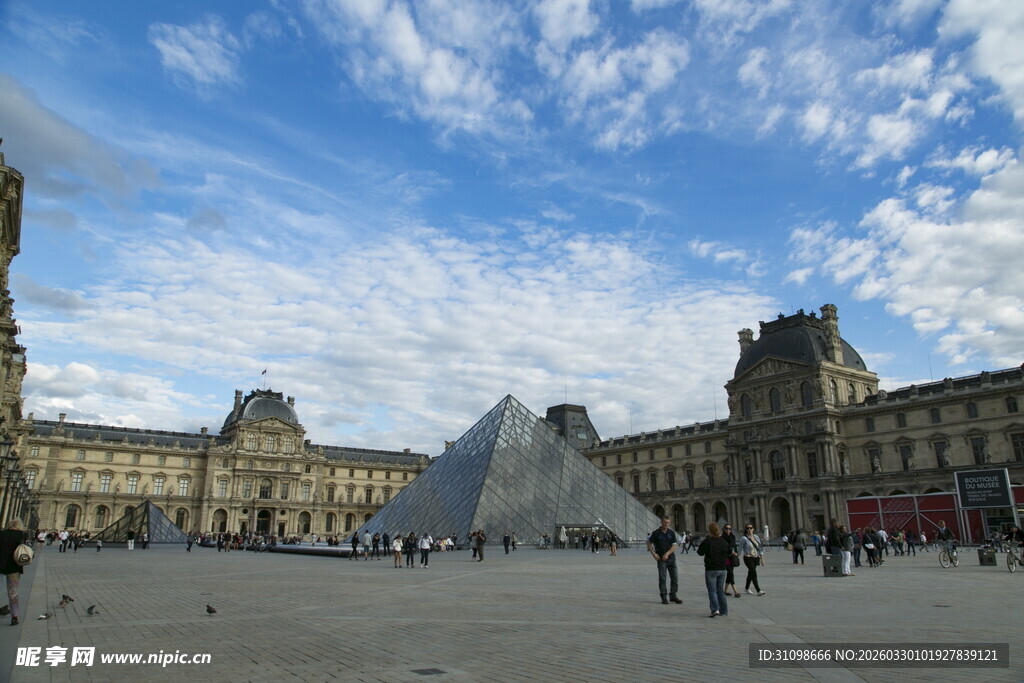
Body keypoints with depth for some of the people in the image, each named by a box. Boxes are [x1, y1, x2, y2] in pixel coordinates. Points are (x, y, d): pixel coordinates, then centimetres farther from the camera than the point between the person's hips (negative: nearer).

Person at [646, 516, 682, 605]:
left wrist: (667, 554, -14)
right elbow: (649, 543, 6)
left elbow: (674, 545, -1)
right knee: (662, 578, -2)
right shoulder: (656, 533, -3)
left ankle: (673, 596, 17)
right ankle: (664, 597, 6)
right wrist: (653, 554, -7)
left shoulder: (671, 533, 3)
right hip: (661, 559, -3)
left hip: (671, 558, 3)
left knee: (675, 577, 5)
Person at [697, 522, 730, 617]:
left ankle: (715, 609, -16)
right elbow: (729, 552, 13)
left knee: (712, 591, -1)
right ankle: (724, 611, 14)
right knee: (721, 591, 14)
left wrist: (701, 544, 10)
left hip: (711, 570, -5)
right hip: (722, 569, 5)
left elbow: (700, 552, -2)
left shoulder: (707, 541, -12)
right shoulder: (723, 541, 2)